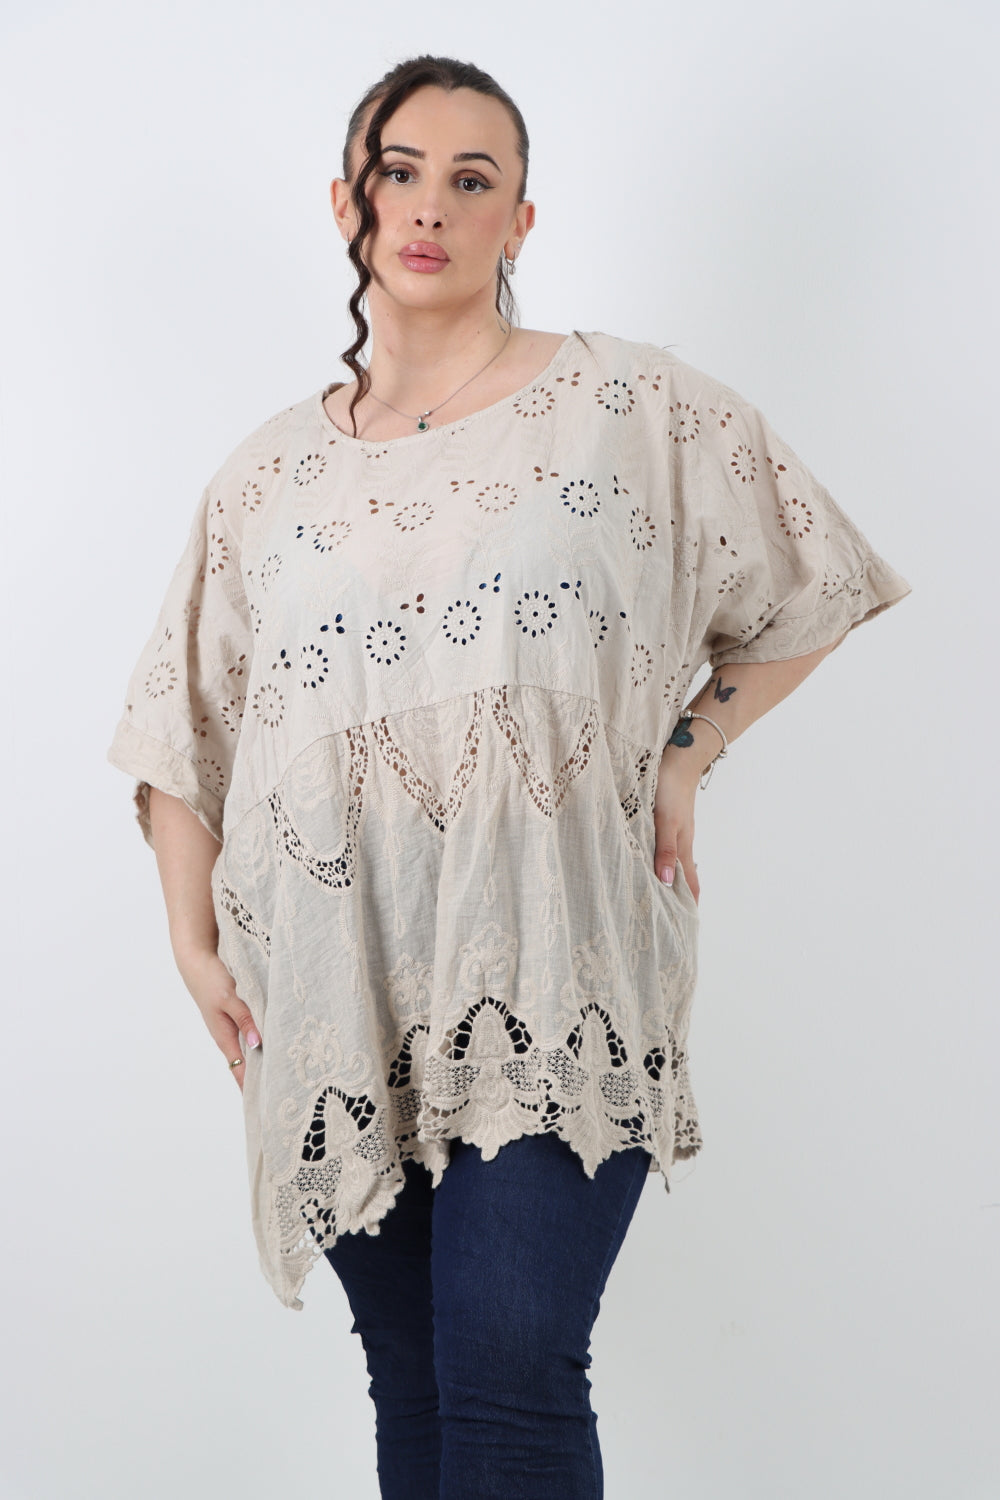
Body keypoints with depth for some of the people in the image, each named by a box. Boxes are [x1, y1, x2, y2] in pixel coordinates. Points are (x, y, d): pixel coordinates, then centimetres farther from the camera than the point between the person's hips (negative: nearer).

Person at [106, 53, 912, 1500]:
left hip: (554, 984, -3)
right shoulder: (268, 479, 10)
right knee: (410, 1382, 11)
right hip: (343, 991, 4)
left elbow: (807, 594, 11)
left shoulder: (635, 407, 2)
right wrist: (195, 942, 8)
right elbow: (186, 728, 16)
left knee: (509, 1378, -13)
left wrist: (683, 753, 2)